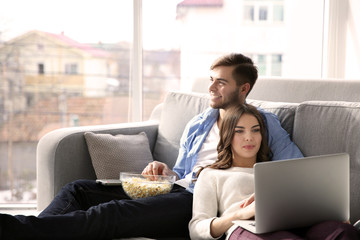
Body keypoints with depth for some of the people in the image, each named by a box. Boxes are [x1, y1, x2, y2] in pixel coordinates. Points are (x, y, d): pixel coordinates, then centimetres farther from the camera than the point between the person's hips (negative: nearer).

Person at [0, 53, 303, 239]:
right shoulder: (197, 125, 28)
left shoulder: (264, 122, 11)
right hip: (177, 190, 8)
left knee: (110, 214, -32)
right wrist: (164, 172, 8)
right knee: (79, 189, -13)